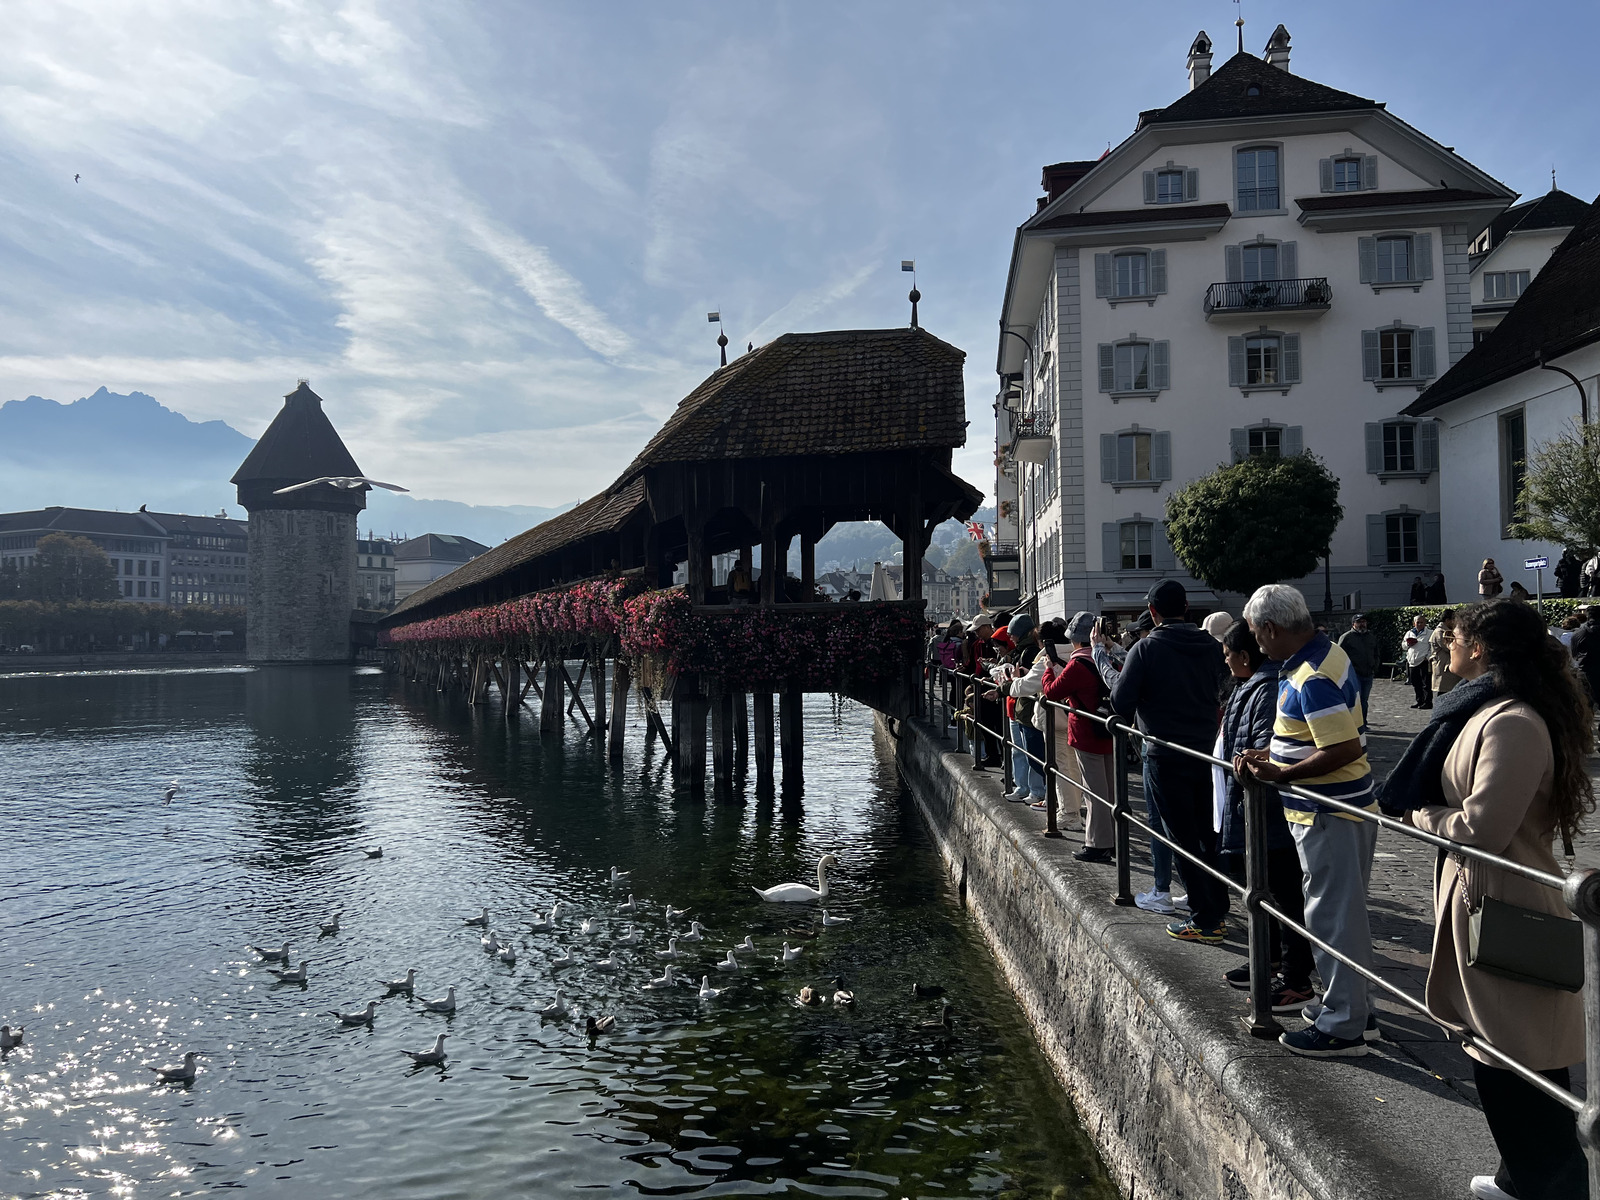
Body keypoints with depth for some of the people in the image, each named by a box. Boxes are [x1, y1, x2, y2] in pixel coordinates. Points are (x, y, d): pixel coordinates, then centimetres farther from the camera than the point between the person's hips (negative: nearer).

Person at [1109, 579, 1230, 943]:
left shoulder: (1146, 649, -13)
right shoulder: (1211, 646, 1)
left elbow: (1121, 702, -13)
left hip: (1165, 757, -5)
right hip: (1206, 752, 5)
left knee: (1183, 838, 2)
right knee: (1207, 834, 16)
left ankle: (1205, 920, 6)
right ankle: (1219, 910, 23)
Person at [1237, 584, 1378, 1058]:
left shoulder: (1313, 679, -24)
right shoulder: (1325, 654, 9)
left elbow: (1344, 750, -28)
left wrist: (1280, 775, -21)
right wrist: (1270, 755, 9)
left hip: (1329, 816, -11)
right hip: (1335, 808, 11)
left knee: (1332, 917, -1)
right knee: (1344, 912, 19)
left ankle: (1342, 1027, 10)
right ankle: (1353, 1006, 32)